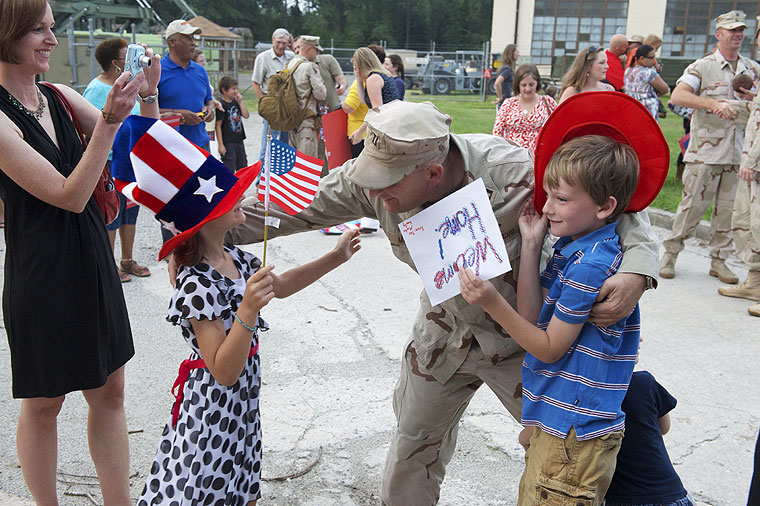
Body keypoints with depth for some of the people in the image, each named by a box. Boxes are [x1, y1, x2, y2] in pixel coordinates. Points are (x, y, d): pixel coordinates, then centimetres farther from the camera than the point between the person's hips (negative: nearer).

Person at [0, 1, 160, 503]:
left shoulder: (60, 98, 4)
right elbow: (70, 195, -21)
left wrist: (148, 95, -11)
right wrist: (110, 119, -26)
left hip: (94, 263, 7)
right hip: (41, 273, -7)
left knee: (110, 392, 13)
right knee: (44, 403, 12)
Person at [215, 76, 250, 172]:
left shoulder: (235, 102, 9)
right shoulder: (222, 105, -13)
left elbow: (246, 115, 3)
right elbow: (218, 126, -14)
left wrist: (240, 102, -4)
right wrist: (221, 145, -17)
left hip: (239, 140, 7)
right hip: (228, 142, -7)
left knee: (242, 166, 17)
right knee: (229, 168, -5)